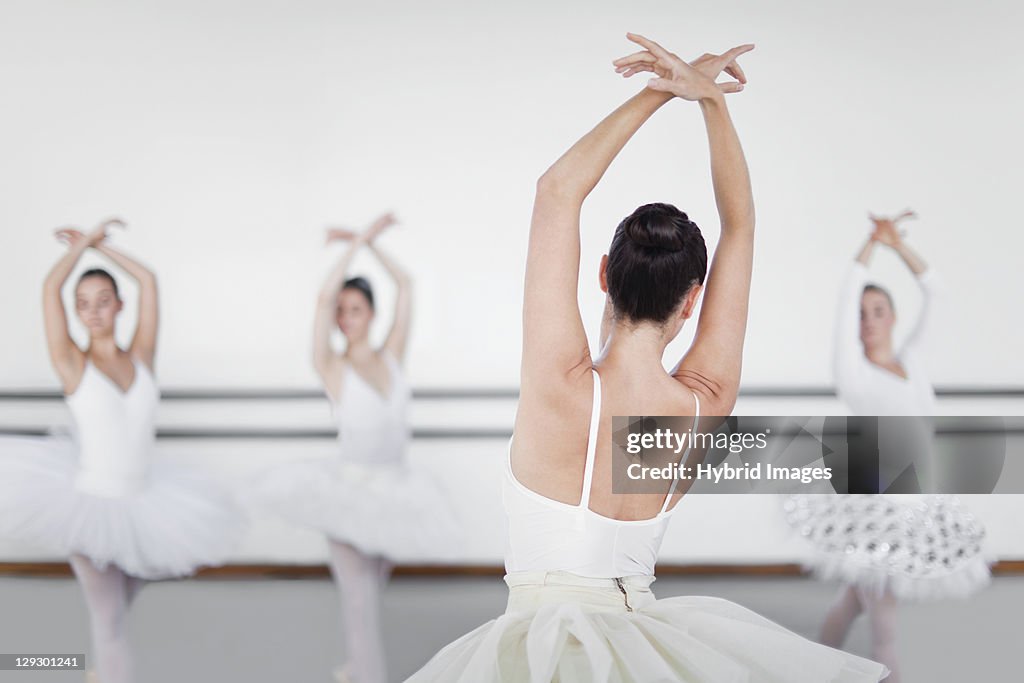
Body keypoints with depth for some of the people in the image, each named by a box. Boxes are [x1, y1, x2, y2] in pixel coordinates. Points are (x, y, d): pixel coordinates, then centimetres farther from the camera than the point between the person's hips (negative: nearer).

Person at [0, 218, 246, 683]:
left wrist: (98, 244, 10)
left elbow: (147, 279, 2)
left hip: (141, 505, 4)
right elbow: (50, 286, -13)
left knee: (116, 611, 18)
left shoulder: (141, 358, 2)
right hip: (90, 503, -4)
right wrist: (84, 243, 0)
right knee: (108, 620, -5)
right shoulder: (73, 364, -7)